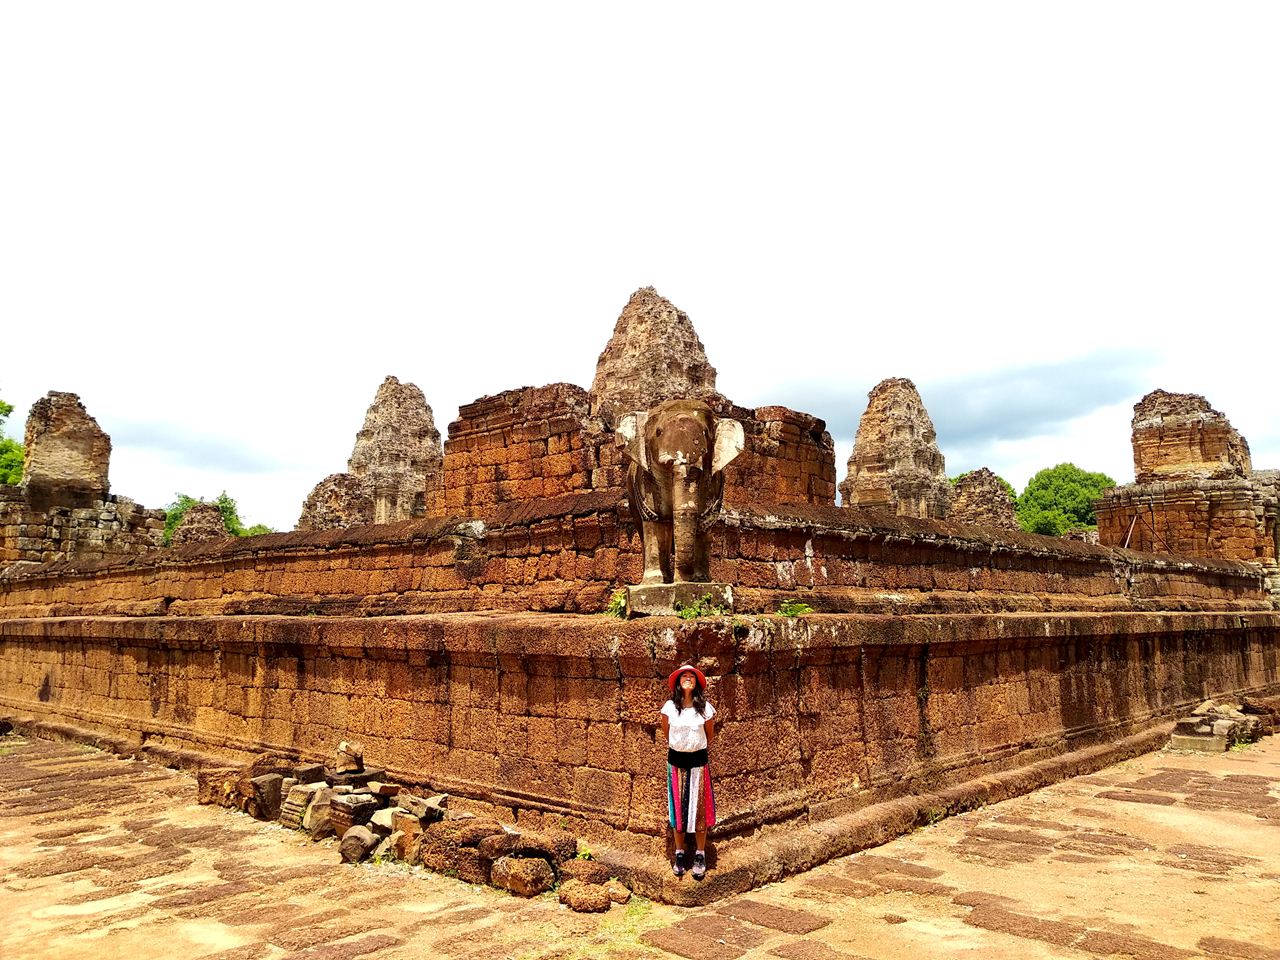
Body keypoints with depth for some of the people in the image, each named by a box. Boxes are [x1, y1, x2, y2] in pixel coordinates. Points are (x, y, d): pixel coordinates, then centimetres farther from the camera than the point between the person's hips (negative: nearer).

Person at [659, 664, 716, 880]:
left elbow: (710, 738, 8)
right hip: (676, 761, 1)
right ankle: (679, 854, 20)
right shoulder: (669, 707, -6)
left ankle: (700, 855, 16)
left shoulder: (705, 708, -7)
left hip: (698, 761, -1)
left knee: (699, 807, 4)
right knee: (677, 807, 7)